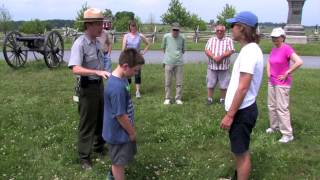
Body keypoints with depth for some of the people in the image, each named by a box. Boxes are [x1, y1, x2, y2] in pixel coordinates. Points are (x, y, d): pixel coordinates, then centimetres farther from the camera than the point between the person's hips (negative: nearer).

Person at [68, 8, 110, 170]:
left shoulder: (97, 42, 5)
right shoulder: (80, 43, -20)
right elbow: (75, 69, -31)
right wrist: (97, 72, -39)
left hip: (99, 84, 8)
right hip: (88, 86, -8)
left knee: (101, 118, 21)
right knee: (87, 123, 4)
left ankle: (98, 146, 42)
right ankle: (84, 156, 20)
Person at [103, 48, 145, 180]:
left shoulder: (121, 78, -2)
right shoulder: (117, 87, -33)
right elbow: (120, 115, -27)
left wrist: (131, 129, 17)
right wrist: (132, 132, -13)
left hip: (121, 130, 10)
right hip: (118, 132, -10)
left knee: (118, 160, 28)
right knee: (119, 161, 12)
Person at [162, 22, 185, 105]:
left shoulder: (182, 38, 0)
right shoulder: (166, 37, -3)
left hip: (179, 63, 1)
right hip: (168, 62, -1)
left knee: (179, 82, 5)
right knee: (168, 82, 3)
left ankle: (178, 99, 16)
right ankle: (167, 98, 15)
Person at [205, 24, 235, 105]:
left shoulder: (229, 40, 5)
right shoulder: (211, 40, 10)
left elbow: (230, 51, -7)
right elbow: (207, 50, -2)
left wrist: (221, 56, -20)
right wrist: (214, 57, -19)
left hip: (224, 67, -1)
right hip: (212, 66, 1)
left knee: (223, 85, 5)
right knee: (210, 84, 6)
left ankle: (222, 99, 18)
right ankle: (209, 98, 17)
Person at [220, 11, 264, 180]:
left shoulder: (249, 51, -21)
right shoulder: (251, 49, 10)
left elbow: (243, 88, -24)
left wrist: (230, 115, -20)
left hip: (242, 111, -10)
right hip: (243, 109, 10)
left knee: (241, 152, 3)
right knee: (239, 150, 23)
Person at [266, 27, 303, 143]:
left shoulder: (287, 48, -17)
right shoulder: (273, 49, 6)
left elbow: (299, 62, -28)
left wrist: (286, 73, -20)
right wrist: (268, 72, 9)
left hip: (282, 84, -8)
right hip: (272, 82, 8)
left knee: (282, 108, -5)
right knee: (271, 106, 15)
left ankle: (288, 134, 4)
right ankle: (274, 126, 32)